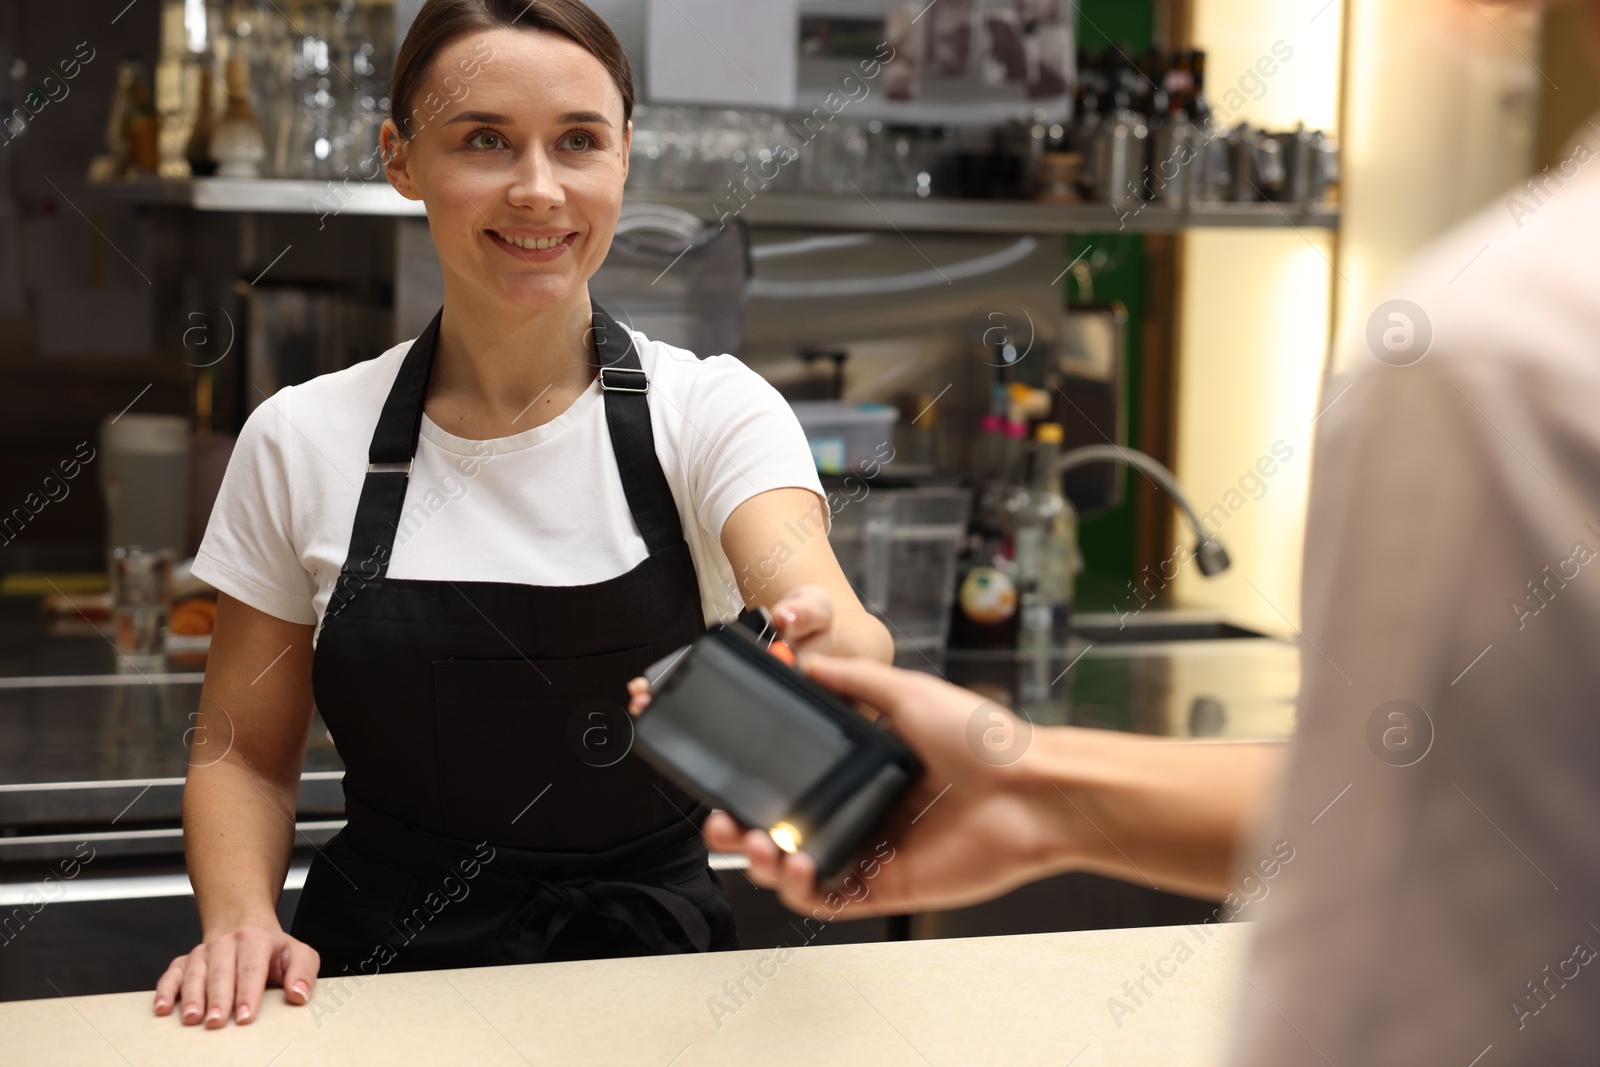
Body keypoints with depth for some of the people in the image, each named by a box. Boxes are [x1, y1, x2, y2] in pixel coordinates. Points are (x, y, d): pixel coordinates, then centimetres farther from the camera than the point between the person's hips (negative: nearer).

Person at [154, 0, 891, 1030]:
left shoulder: (715, 411, -4)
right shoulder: (301, 441, 1)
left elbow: (826, 612, -23)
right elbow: (245, 752, 9)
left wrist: (837, 648, -47)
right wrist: (239, 921, -11)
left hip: (652, 958, 0)